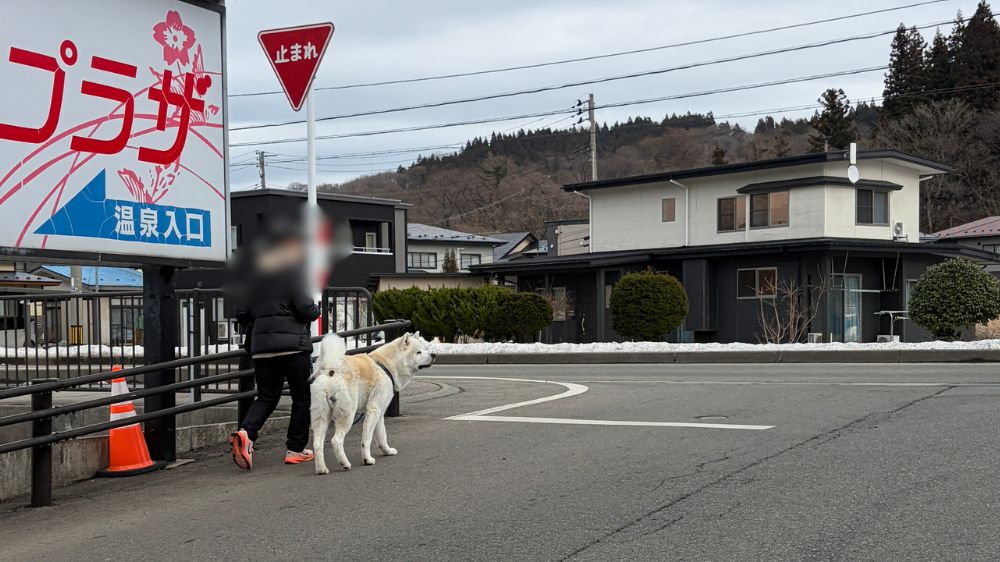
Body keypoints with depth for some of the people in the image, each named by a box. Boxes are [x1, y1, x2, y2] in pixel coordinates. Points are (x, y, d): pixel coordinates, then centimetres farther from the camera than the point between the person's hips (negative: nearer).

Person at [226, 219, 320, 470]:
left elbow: (241, 312, 13)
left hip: (261, 344, 6)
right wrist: (316, 310, 6)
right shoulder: (292, 269, -8)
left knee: (267, 396, 12)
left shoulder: (253, 272, 13)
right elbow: (304, 307, -14)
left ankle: (245, 432, -13)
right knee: (301, 397, 8)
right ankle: (296, 449, 10)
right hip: (292, 343, -6)